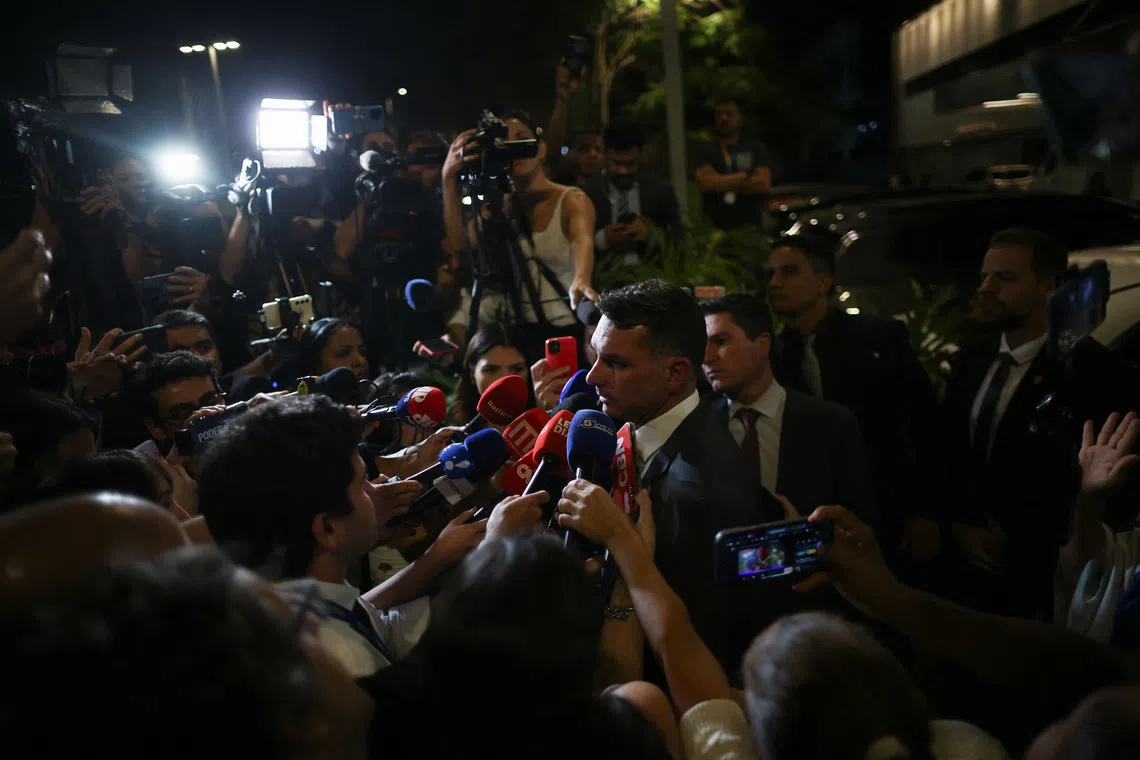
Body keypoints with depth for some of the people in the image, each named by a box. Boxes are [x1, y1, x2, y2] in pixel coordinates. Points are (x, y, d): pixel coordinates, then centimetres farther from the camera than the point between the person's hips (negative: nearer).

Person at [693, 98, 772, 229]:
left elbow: (764, 184, 0)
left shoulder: (756, 149, 13)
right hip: (714, 227, -1)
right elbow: (705, 182, -6)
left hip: (750, 226, 1)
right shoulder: (706, 151, 11)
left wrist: (721, 183, -3)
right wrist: (745, 176, -3)